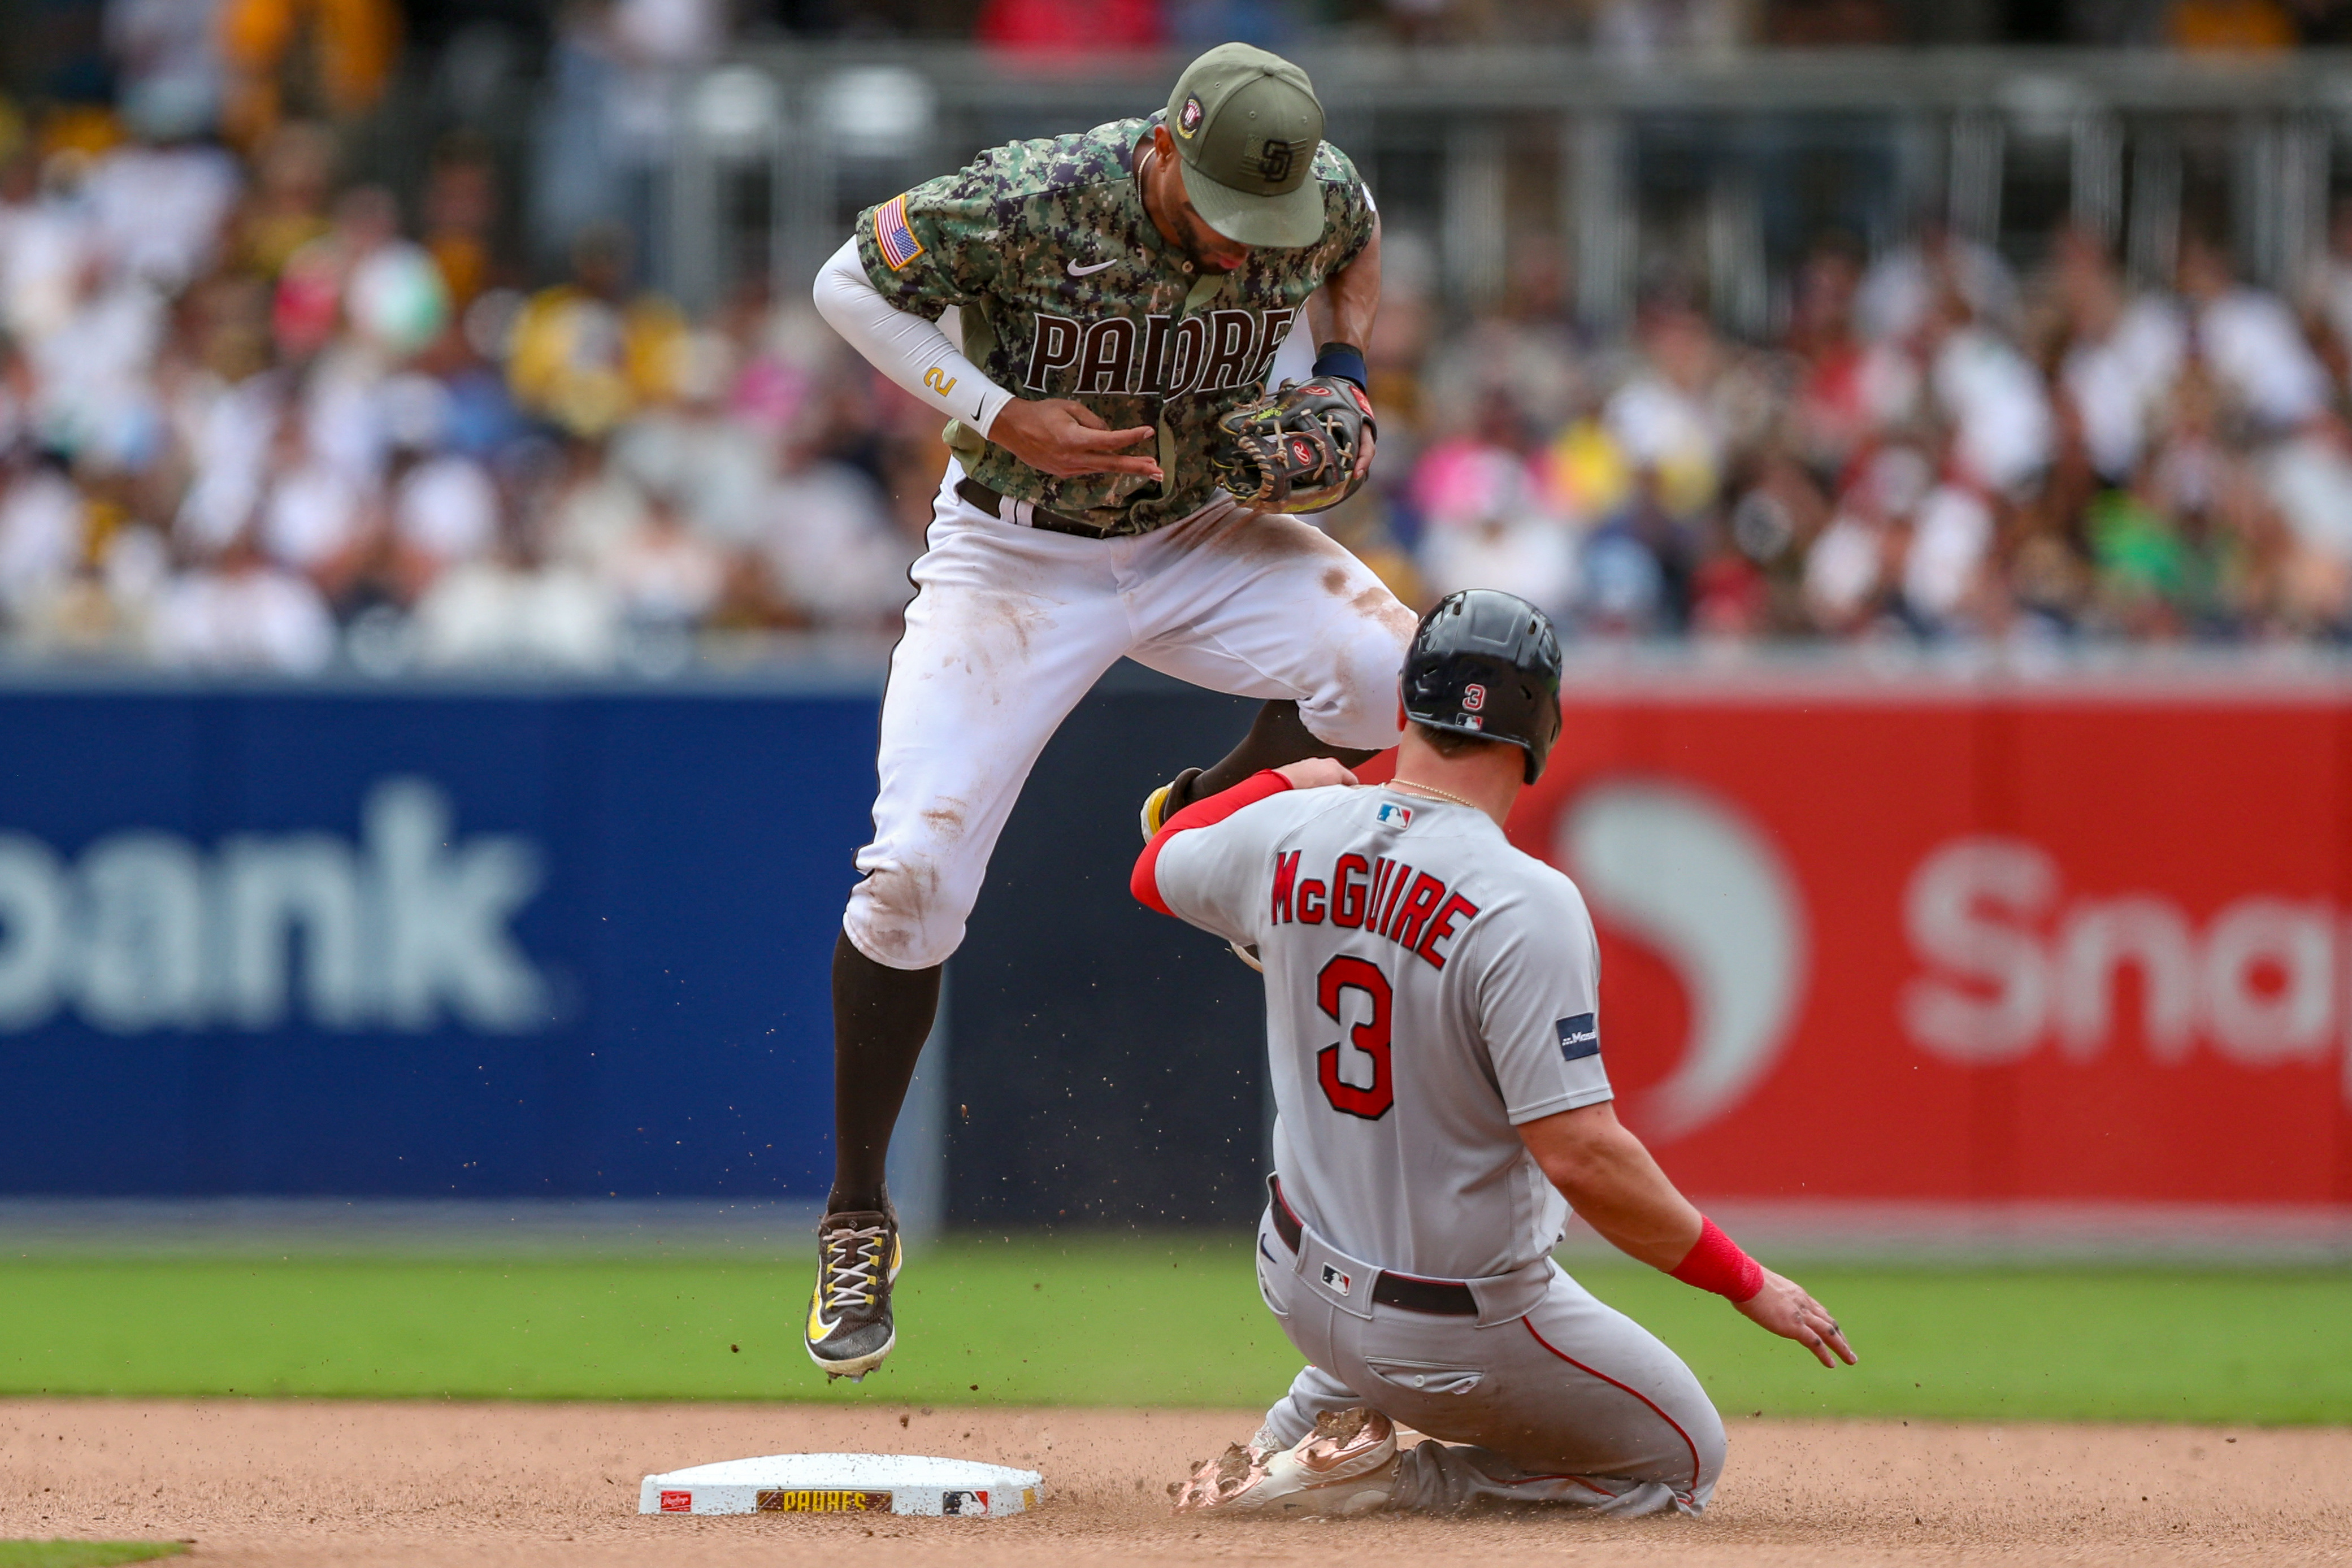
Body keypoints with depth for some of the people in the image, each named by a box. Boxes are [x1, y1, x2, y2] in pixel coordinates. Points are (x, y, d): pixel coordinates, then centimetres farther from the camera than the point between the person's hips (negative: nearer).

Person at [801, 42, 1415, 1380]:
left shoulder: (1320, 196, -16)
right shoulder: (1028, 203, -28)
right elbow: (848, 282, -14)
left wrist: (1343, 376, -6)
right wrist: (1002, 419, -23)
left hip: (1202, 537, 3)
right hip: (1014, 553, -3)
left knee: (1389, 672, -25)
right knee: (914, 873, -13)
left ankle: (1207, 824, 9)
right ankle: (858, 1222, 4)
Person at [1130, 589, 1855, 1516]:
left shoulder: (1288, 834, -8)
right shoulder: (1525, 906, -27)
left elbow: (1157, 871, 16)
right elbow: (1584, 1156, -29)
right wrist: (1745, 1282, -18)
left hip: (1302, 1289, 7)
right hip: (1461, 1331, -7)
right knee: (1684, 1459, 15)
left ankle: (1298, 1430, 20)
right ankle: (1395, 1479, -2)